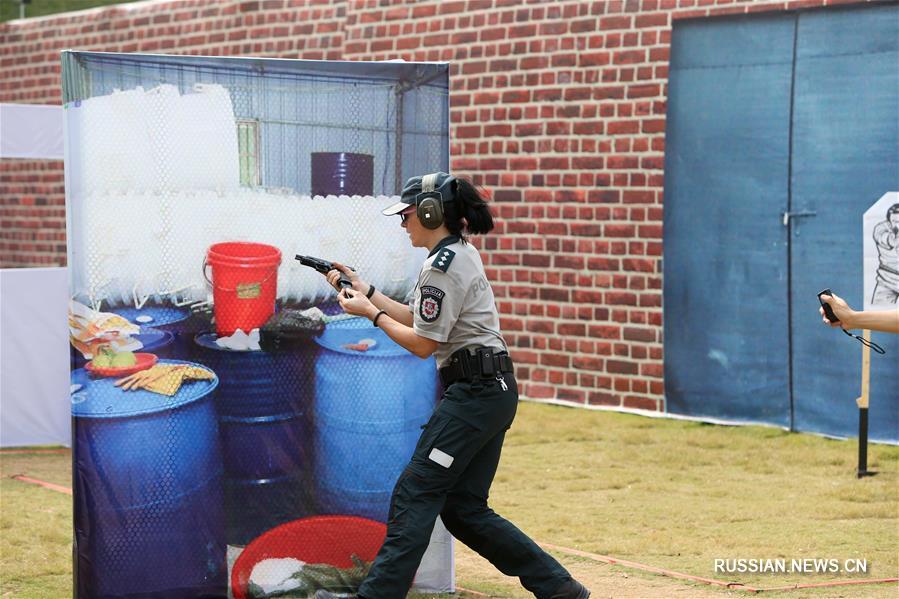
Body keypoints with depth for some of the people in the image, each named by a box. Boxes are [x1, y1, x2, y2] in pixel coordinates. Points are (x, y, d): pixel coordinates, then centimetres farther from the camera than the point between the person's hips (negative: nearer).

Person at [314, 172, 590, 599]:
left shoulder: (444, 266, -14)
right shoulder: (460, 254, 17)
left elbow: (423, 344, -12)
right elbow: (421, 321, 22)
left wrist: (371, 313, -2)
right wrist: (368, 293, 17)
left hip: (474, 395, -10)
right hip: (493, 392, 10)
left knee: (415, 494, -8)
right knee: (464, 508, 10)